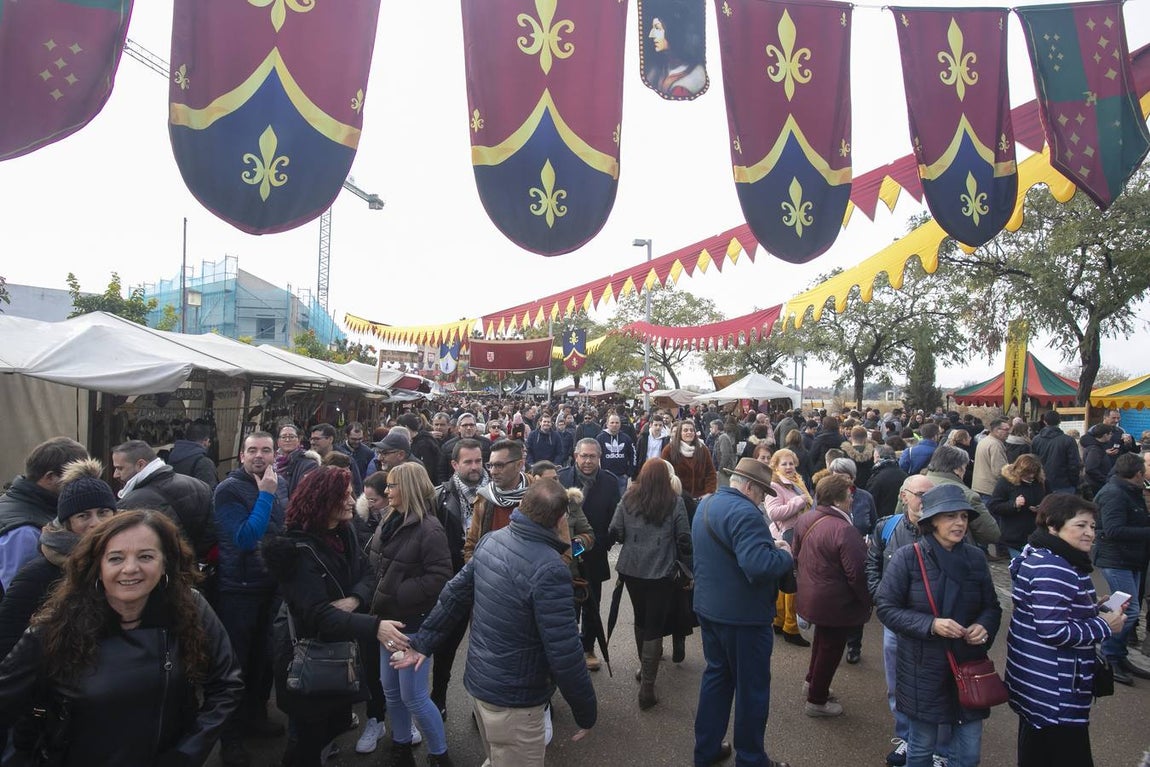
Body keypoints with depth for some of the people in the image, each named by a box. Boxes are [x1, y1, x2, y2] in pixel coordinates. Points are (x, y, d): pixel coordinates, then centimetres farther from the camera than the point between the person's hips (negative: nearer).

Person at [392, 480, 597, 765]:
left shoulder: (490, 540, -4)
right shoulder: (549, 570, -28)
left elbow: (455, 594, 5)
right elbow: (564, 653, -25)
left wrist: (423, 642, 15)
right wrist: (586, 711, -13)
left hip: (478, 679, 7)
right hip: (514, 699, -7)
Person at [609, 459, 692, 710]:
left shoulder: (628, 499, -3)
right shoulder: (675, 502, -7)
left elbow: (615, 533, -3)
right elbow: (684, 539, -5)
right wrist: (688, 569, 6)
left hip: (631, 569, 3)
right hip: (661, 573, -3)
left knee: (641, 619, 23)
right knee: (654, 626, 4)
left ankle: (644, 666, 41)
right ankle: (646, 688, 3)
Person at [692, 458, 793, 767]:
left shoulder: (706, 505, 8)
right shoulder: (744, 512, -25)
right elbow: (758, 565, -35)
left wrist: (769, 544, 6)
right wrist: (785, 555, -16)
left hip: (710, 608, 9)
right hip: (743, 615, -9)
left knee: (716, 676, 21)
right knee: (752, 687, 9)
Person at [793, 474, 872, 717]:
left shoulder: (805, 520, -3)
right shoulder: (844, 530, -29)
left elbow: (796, 553, 10)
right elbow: (857, 574, -26)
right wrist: (868, 601, -11)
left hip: (811, 594, 8)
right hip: (836, 603, -8)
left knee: (822, 638, 30)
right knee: (831, 649, 12)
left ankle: (812, 681, 48)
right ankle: (817, 701, 27)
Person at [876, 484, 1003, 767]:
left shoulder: (976, 558, -1)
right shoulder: (907, 557, -13)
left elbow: (991, 607, 9)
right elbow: (886, 608, -11)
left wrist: (984, 627, -12)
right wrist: (930, 625, -23)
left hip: (969, 667, 3)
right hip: (923, 670, -3)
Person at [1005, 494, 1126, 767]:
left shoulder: (1043, 558, 10)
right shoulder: (1053, 570, -24)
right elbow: (1054, 631, -27)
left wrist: (1093, 609, 8)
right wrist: (1104, 626, -15)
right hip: (1054, 693, -11)